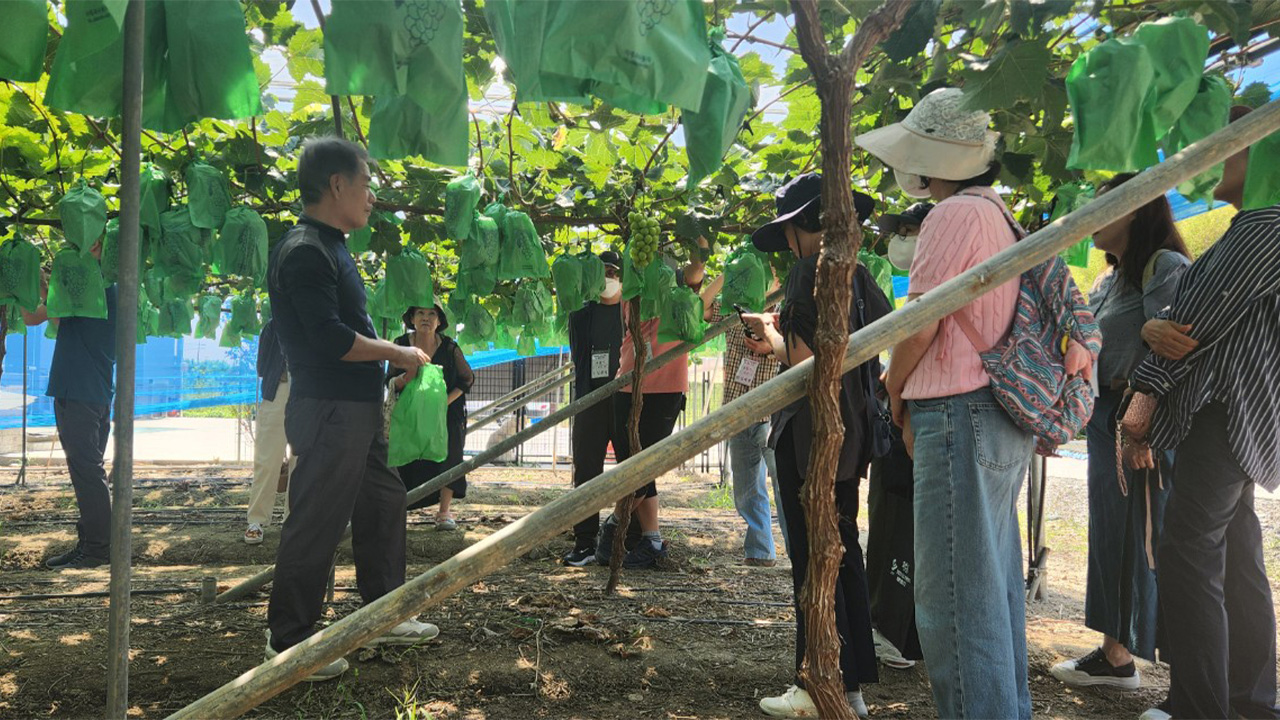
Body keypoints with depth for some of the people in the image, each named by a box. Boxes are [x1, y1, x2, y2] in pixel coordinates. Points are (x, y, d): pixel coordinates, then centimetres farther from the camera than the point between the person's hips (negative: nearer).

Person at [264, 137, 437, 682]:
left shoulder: (329, 247, 16)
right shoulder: (305, 250, -17)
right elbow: (331, 339, -24)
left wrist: (391, 353, 11)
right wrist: (396, 353, -13)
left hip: (357, 410, 11)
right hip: (328, 411, -11)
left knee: (382, 505, 18)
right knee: (316, 524, -2)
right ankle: (288, 641, 13)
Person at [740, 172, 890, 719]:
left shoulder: (811, 271, -14)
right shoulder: (858, 274, 11)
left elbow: (802, 357, -20)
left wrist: (770, 331, -1)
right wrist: (776, 343, 21)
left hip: (811, 433, -9)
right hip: (850, 433, 9)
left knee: (813, 560, -1)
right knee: (844, 552, 14)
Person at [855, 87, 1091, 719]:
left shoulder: (956, 213, -12)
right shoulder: (1000, 216, 19)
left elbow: (920, 321, -14)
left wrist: (895, 389, 3)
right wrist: (916, 393, 19)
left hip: (962, 414, -10)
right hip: (1004, 419, 10)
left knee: (954, 594, -5)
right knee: (994, 580, 17)